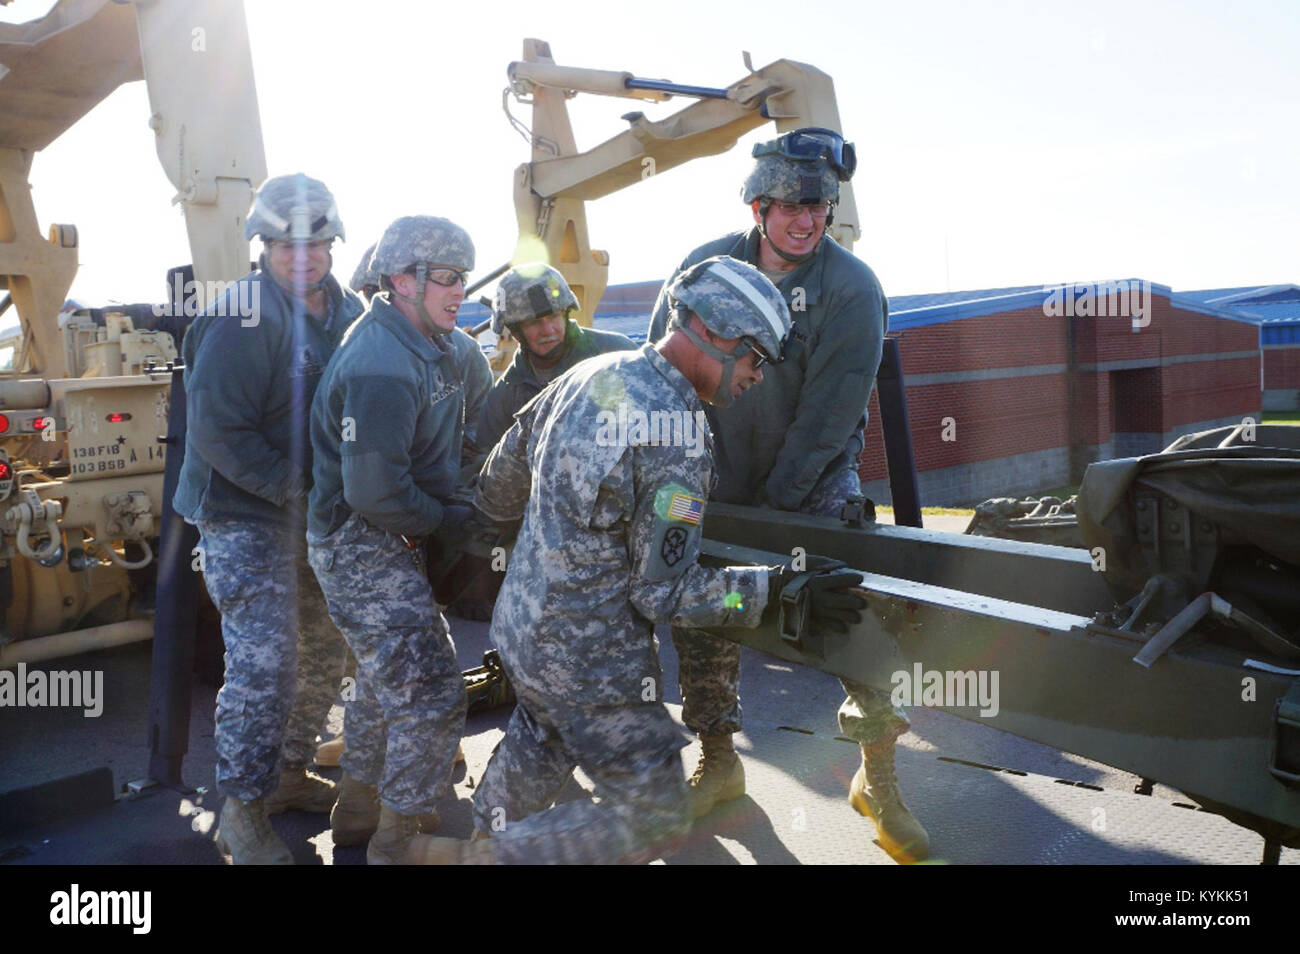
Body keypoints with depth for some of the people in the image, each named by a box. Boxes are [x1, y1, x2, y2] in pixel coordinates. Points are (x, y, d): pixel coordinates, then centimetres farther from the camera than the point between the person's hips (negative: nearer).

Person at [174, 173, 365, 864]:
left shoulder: (347, 310, 5)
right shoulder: (242, 317, -17)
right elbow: (218, 431, -21)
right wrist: (296, 488, -22)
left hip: (322, 513, 8)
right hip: (247, 513, -7)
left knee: (324, 650, 16)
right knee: (263, 664, -8)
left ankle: (289, 773, 36)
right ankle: (242, 814, 11)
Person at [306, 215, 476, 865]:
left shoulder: (429, 347, 7)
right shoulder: (382, 367, -26)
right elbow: (375, 493, -29)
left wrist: (455, 505, 3)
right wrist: (449, 520, -16)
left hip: (393, 540, 10)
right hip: (363, 549, -10)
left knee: (389, 675, 25)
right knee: (431, 693, -7)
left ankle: (359, 789, 46)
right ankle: (396, 841, 10)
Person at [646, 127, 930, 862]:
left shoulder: (852, 288, -15)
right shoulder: (706, 267, -5)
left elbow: (828, 416, -17)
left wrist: (776, 502, -16)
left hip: (814, 482, -3)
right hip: (719, 478, 3)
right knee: (702, 617, 8)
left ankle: (879, 779, 11)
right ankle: (718, 762, 30)